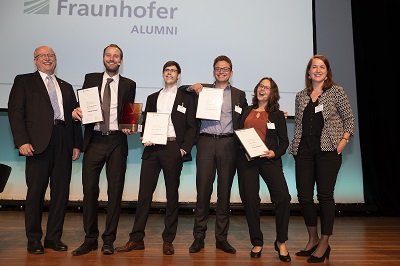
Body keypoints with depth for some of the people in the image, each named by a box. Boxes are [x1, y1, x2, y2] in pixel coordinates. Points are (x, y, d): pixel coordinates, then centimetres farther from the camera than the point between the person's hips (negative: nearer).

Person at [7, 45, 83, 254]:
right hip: (38, 143, -3)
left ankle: (54, 237, 17)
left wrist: (77, 144, 6)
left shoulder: (66, 87, 21)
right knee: (35, 192, 2)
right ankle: (34, 239, 15)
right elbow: (15, 112, -1)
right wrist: (22, 141, -12)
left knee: (61, 192, 5)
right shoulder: (24, 81, 10)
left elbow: (74, 116, 16)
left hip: (63, 144, 4)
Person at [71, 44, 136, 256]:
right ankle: (90, 239, 14)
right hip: (94, 141, 1)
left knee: (115, 190, 2)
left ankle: (109, 240, 13)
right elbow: (82, 105, 10)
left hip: (117, 141, 0)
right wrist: (77, 111, -12)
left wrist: (129, 127, -8)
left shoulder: (129, 85, 11)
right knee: (89, 189, 1)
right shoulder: (91, 78, 13)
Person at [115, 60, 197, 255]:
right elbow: (146, 123, 18)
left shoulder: (186, 98, 9)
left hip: (173, 148, -3)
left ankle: (168, 241, 14)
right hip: (152, 148, 3)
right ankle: (136, 239, 9)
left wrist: (184, 149, -9)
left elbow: (191, 127, 3)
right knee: (144, 193, 1)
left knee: (172, 195, 4)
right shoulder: (152, 98, 20)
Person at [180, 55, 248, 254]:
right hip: (206, 143, 0)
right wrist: (192, 87, 0)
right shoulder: (203, 89, 15)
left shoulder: (239, 94, 15)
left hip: (228, 144, 0)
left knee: (224, 191, 5)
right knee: (203, 190, -1)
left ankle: (221, 238, 15)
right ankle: (198, 237, 8)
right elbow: (180, 90, 20)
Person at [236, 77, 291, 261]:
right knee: (250, 199, -1)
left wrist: (275, 153, -9)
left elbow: (284, 141, 9)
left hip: (269, 159, -1)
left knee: (283, 196, -16)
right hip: (246, 159, 2)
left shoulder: (277, 115, 11)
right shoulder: (246, 112, 15)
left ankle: (281, 242, 2)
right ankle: (257, 243, 16)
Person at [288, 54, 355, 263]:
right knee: (303, 196, 3)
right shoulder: (301, 96, 14)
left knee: (325, 195, -1)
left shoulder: (336, 92, 5)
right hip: (304, 151, 4)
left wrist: (344, 140, -9)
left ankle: (324, 244, 13)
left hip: (328, 150, -3)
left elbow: (349, 118, 4)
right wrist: (294, 146, 7)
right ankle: (313, 239, 23)